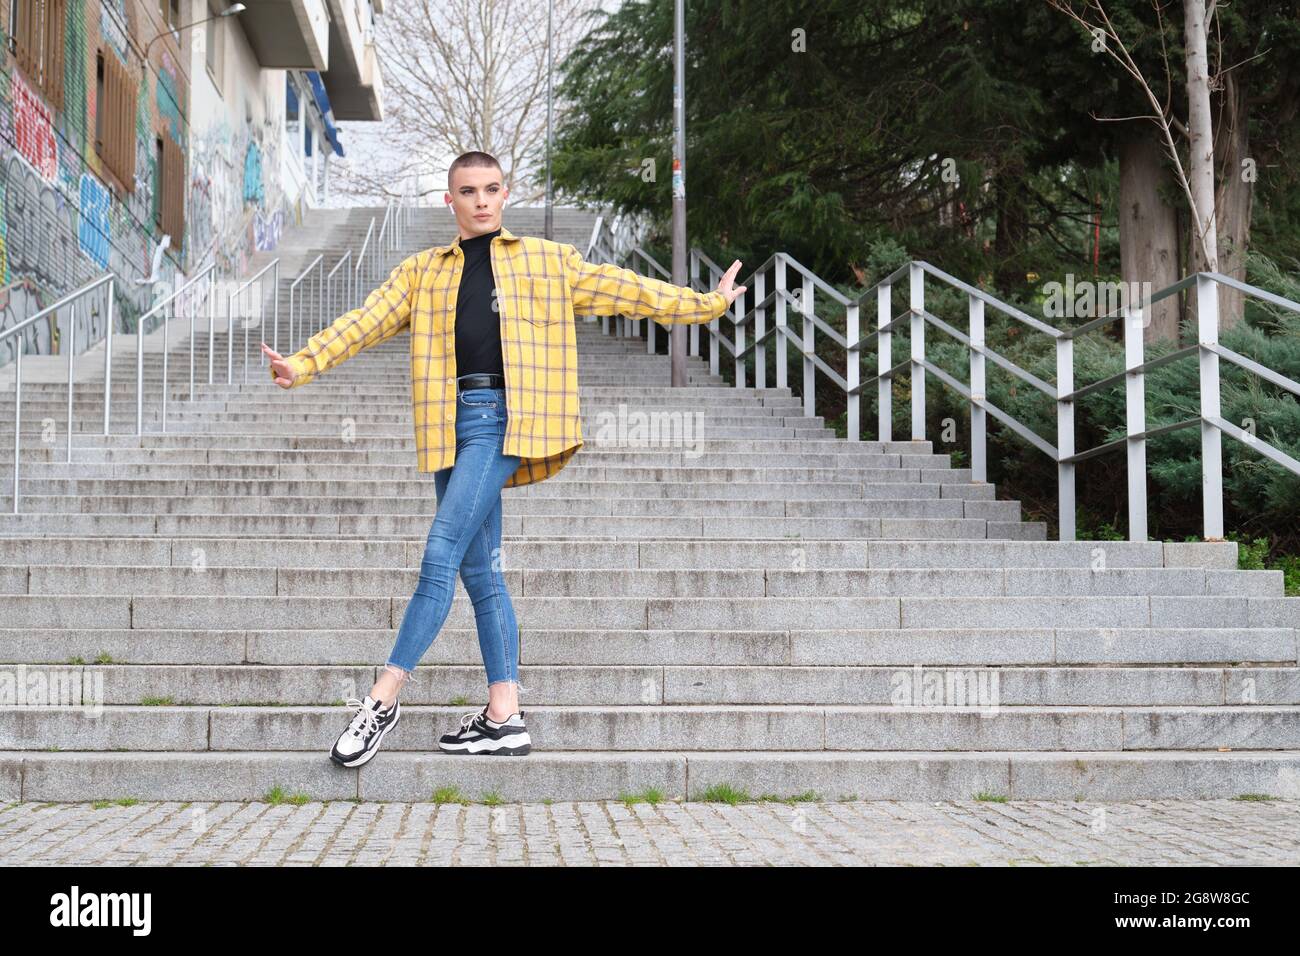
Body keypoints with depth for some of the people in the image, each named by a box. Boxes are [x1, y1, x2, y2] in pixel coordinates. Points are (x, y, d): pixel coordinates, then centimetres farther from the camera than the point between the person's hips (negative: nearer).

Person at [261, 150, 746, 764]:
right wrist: (303, 364, -3)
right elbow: (365, 321, 10)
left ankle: (384, 698, -10)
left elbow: (623, 291, 14)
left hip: (504, 418, -4)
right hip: (453, 420, 4)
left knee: (441, 555, -14)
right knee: (479, 571, 4)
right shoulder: (422, 271, 19)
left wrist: (705, 304, 11)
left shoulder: (548, 261, 13)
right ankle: (503, 718, 8)